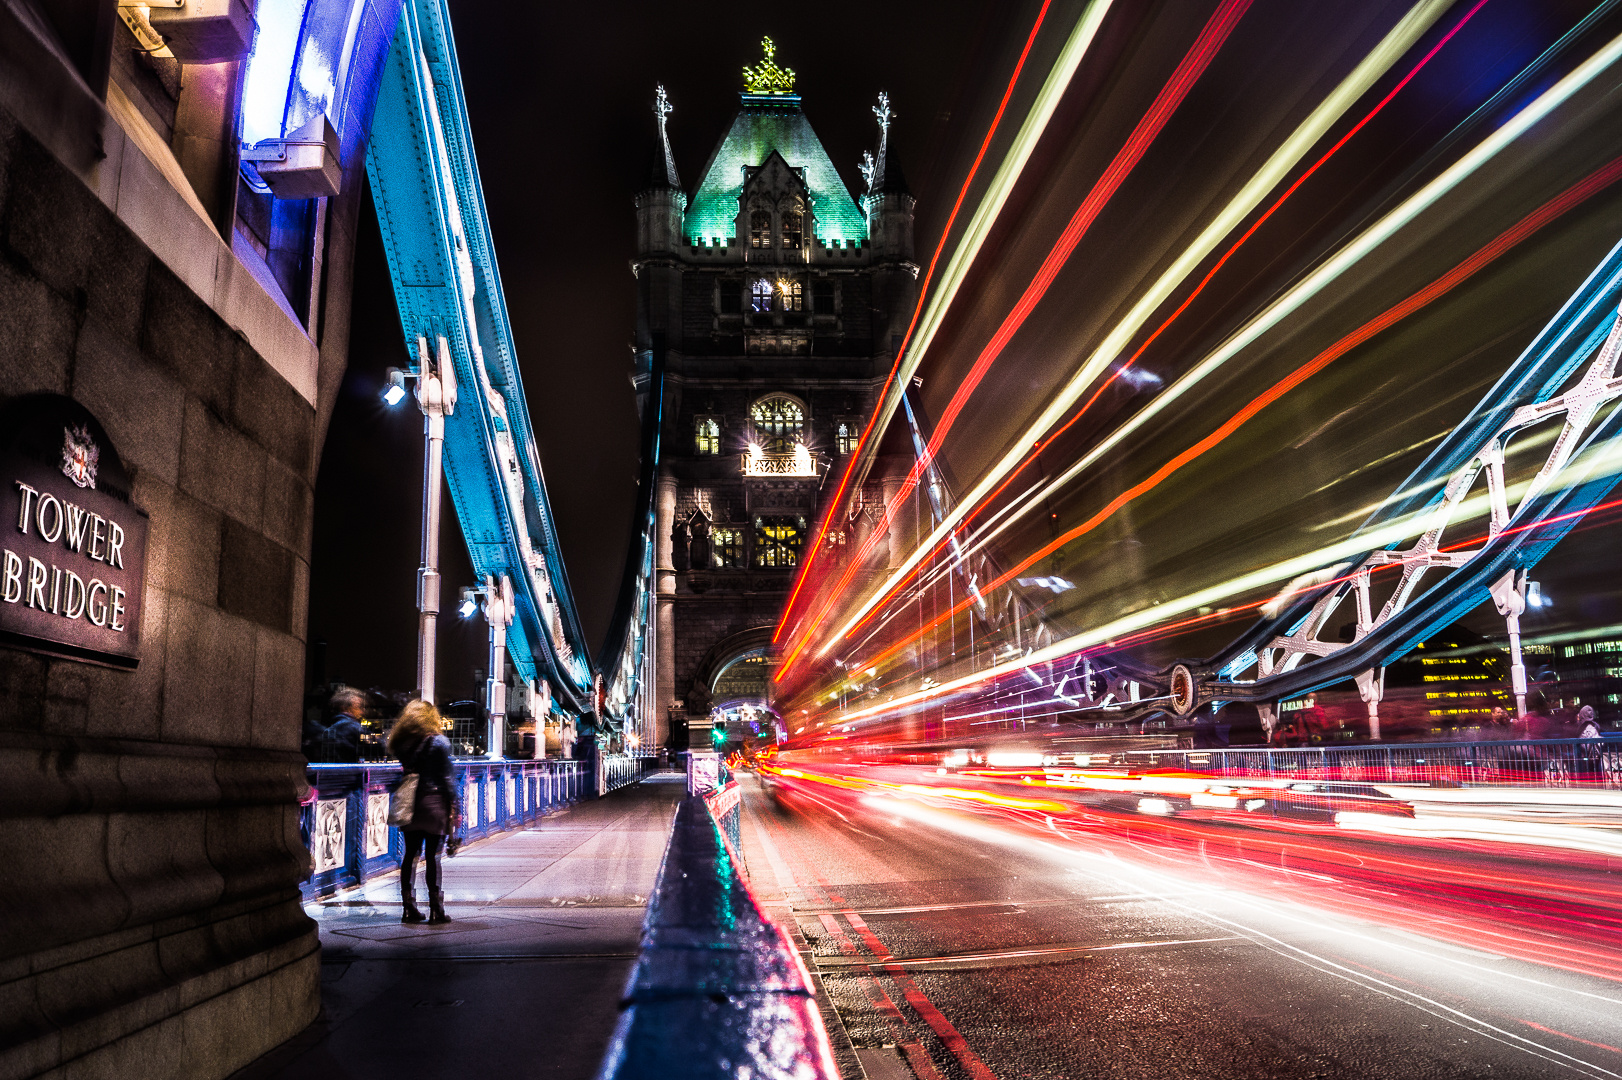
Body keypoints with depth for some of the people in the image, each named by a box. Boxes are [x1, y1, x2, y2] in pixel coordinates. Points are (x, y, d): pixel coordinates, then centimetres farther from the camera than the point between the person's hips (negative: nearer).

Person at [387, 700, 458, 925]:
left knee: (410, 855, 9)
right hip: (433, 801, -4)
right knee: (432, 856, -2)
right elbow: (446, 777, -7)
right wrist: (452, 805, -4)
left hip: (409, 804, 4)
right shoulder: (438, 742, -6)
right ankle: (435, 909, 2)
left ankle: (409, 908, 13)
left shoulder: (403, 743, 7)